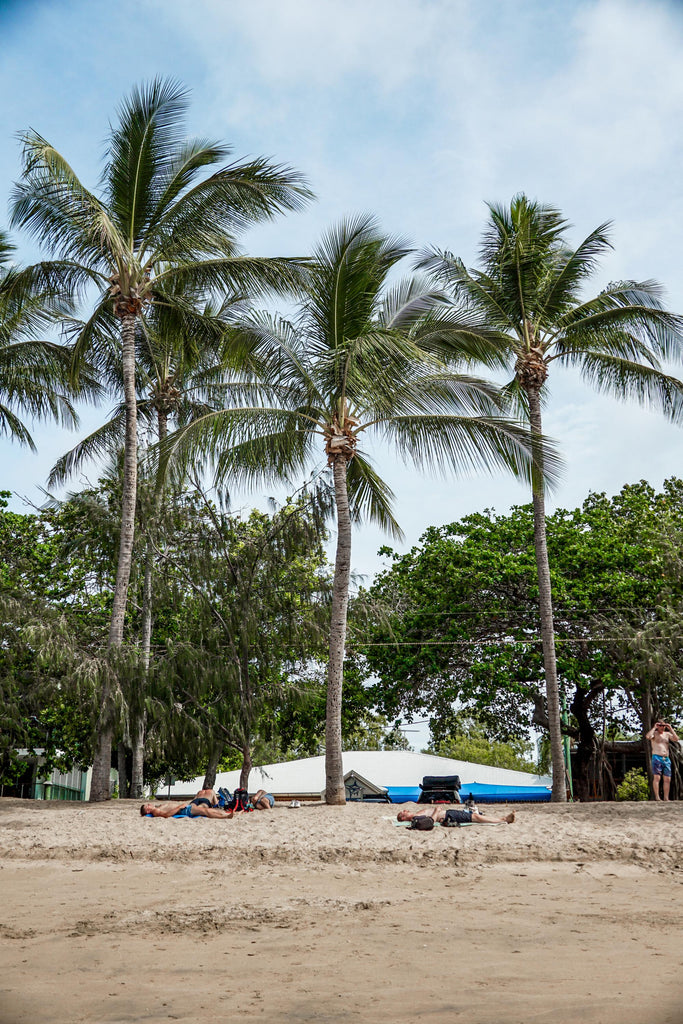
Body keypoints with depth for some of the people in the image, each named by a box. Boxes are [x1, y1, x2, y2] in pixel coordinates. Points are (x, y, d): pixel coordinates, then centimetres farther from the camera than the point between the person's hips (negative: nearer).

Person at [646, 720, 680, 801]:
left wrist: (670, 729, 0)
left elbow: (676, 739, 1)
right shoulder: (654, 733, 4)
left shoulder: (667, 734, 17)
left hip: (667, 759, 5)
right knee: (657, 777, -10)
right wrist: (654, 727, -10)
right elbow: (647, 737, -18)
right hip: (657, 757, -5)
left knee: (667, 779, 2)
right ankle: (657, 797, -11)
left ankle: (666, 798, 5)